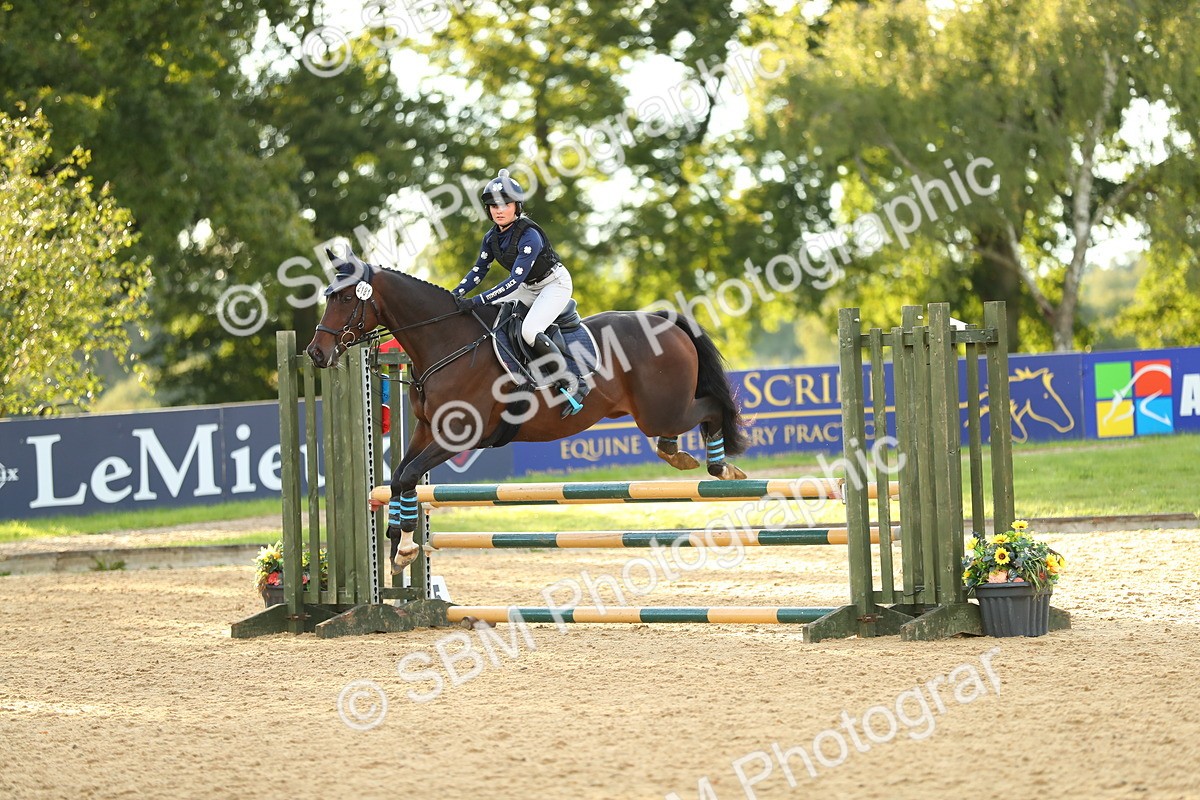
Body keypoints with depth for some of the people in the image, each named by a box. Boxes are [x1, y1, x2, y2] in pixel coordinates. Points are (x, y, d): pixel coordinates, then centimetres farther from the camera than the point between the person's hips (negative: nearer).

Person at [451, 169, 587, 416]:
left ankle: (572, 384, -20)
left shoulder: (529, 235, -30)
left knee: (529, 331, -30)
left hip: (556, 284, -9)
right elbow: (478, 271, 2)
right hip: (528, 288, 9)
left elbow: (515, 280, -36)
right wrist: (456, 294, -16)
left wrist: (478, 301, -41)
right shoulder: (492, 237, -6)